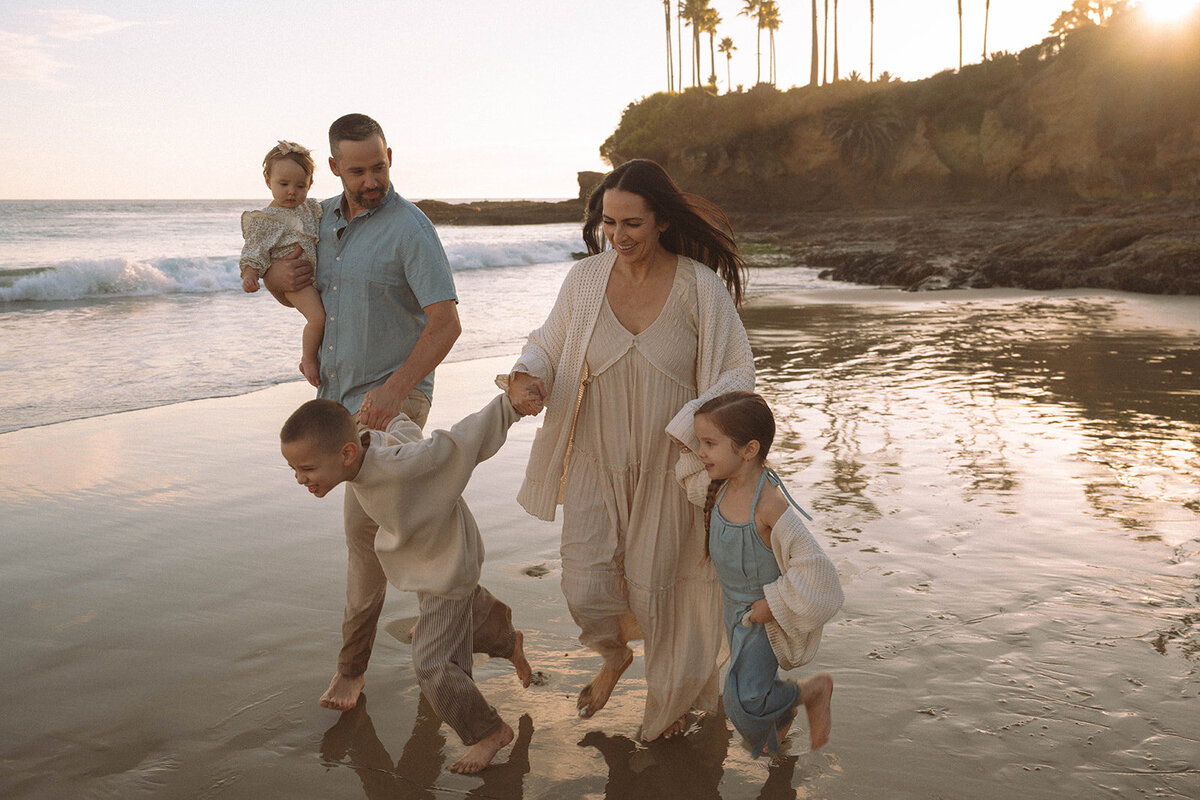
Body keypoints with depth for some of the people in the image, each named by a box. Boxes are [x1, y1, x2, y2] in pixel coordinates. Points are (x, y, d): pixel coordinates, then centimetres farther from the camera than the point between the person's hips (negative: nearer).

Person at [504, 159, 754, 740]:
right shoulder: (585, 279, -6)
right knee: (584, 588, -3)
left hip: (668, 466, -2)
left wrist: (695, 426, -24)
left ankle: (673, 695, 43)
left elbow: (736, 371, -8)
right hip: (598, 461, 2)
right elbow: (548, 346, 8)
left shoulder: (701, 287, -12)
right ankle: (614, 655, 37)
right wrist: (529, 377, -15)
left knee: (657, 587, 11)